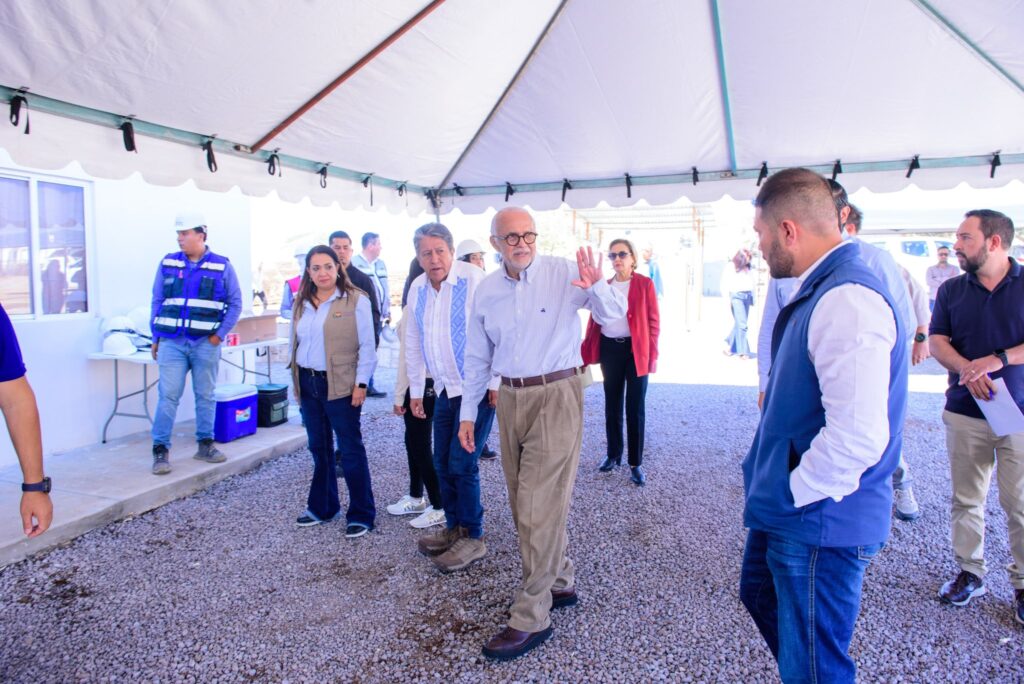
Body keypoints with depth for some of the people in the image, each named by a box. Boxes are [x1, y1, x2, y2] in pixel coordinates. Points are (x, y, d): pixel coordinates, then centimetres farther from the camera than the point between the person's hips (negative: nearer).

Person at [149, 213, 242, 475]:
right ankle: (160, 450, 3)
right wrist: (156, 338, 5)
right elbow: (157, 302, 9)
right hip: (172, 342, 0)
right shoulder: (167, 263, 5)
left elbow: (235, 303, 3)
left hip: (206, 343, 0)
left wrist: (220, 334, -5)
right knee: (168, 396, -3)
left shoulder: (222, 266, 1)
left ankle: (205, 445, 21)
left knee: (205, 396, 9)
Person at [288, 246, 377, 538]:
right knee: (319, 448, 15)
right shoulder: (302, 303, 11)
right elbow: (296, 343, 16)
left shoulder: (356, 301, -6)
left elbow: (367, 347, -7)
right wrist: (296, 382, 13)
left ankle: (362, 514, 10)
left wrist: (361, 383, -11)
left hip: (340, 385, -6)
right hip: (308, 383, 6)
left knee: (351, 450, 0)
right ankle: (322, 507, 30)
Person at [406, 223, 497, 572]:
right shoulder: (417, 289, 6)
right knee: (442, 463, 13)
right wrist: (415, 391, 16)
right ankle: (453, 528, 31)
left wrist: (496, 384, -19)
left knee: (462, 464, -5)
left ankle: (473, 537, 13)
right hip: (445, 389, 7)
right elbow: (413, 343, 14)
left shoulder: (473, 280, -16)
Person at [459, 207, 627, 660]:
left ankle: (531, 619, 7)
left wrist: (596, 288, -29)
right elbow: (477, 356, 13)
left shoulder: (563, 273, -7)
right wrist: (468, 412, 13)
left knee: (538, 507, -6)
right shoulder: (486, 290, 6)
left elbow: (615, 314, -7)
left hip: (556, 394, -6)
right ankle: (560, 583, 35)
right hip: (510, 398, 6)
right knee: (524, 502, 14)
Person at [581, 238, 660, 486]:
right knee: (612, 405, 14)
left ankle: (636, 463, 14)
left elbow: (653, 322, -3)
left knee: (635, 408, 2)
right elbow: (594, 320, 8)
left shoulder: (645, 284, -2)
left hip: (636, 351, -3)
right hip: (610, 350, 3)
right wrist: (586, 351, 1)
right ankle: (613, 455, 30)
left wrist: (651, 355, -10)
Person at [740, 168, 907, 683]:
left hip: (819, 522, -10)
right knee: (761, 595, 29)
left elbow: (858, 437, -33)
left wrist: (795, 494, -18)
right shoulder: (821, 290, 7)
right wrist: (775, 488, 16)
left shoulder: (847, 301, -26)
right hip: (787, 508, 10)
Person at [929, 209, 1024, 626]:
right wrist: (968, 370, -16)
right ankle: (970, 573, 20)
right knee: (966, 498, 7)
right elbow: (937, 342, 2)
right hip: (965, 412, 3)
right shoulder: (951, 290, 8)